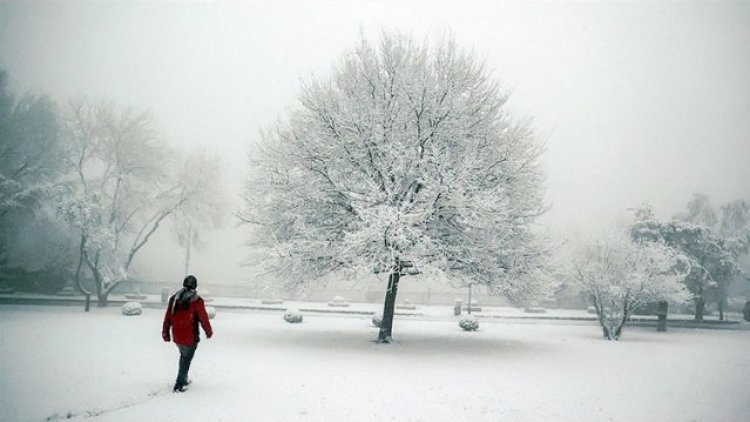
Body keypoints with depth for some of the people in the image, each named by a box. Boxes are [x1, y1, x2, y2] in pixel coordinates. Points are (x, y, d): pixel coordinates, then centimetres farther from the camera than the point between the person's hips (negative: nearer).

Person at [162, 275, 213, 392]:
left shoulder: (174, 298, 1)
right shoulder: (197, 300, -15)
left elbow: (168, 317, 6)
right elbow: (203, 318, -9)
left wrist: (165, 332, 16)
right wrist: (209, 332, 6)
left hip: (176, 336, 5)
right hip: (190, 337, -5)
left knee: (183, 355, 26)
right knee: (187, 359, 9)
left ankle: (184, 379, 35)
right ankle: (179, 385, 10)